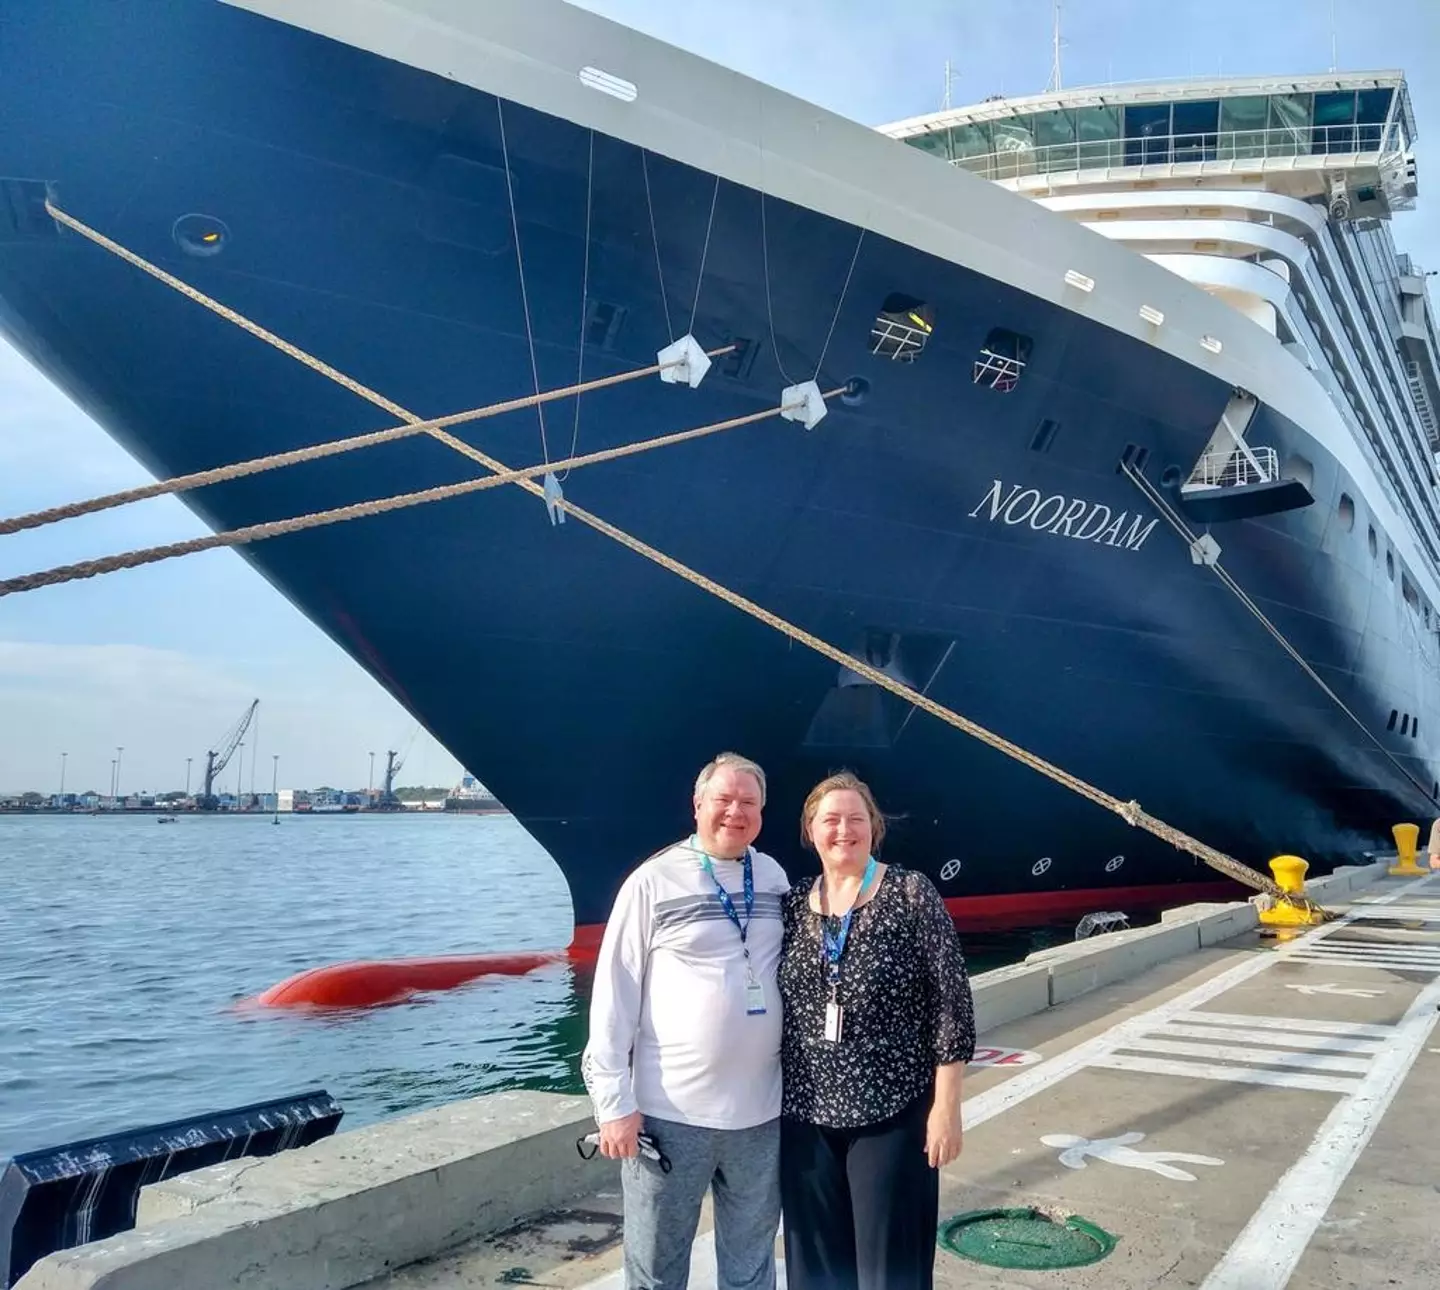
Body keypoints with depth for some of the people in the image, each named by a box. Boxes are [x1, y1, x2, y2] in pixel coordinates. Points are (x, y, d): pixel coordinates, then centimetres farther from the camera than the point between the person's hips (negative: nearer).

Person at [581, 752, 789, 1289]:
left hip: (760, 1110, 4)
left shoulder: (774, 878, 5)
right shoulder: (653, 881, -8)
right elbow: (614, 995, -8)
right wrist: (614, 1102, -11)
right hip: (670, 1111, -4)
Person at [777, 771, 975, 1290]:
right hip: (806, 1116, 4)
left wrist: (946, 1104, -11)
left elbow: (952, 1001, -8)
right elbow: (774, 1007, 10)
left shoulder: (912, 894, -7)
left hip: (893, 1112, -4)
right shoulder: (792, 904, 4)